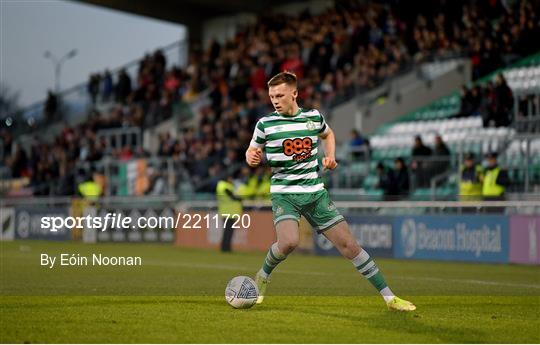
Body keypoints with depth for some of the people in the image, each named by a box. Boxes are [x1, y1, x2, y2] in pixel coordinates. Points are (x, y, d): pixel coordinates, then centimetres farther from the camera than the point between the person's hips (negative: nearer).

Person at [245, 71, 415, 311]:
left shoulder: (313, 117, 5)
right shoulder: (266, 124, -3)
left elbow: (327, 134, 27)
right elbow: (252, 151, 10)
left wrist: (330, 156, 9)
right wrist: (252, 158, -14)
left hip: (315, 192, 3)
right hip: (284, 194, -2)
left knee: (348, 244, -1)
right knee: (289, 242, -30)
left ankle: (389, 297, 6)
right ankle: (262, 276, 2)